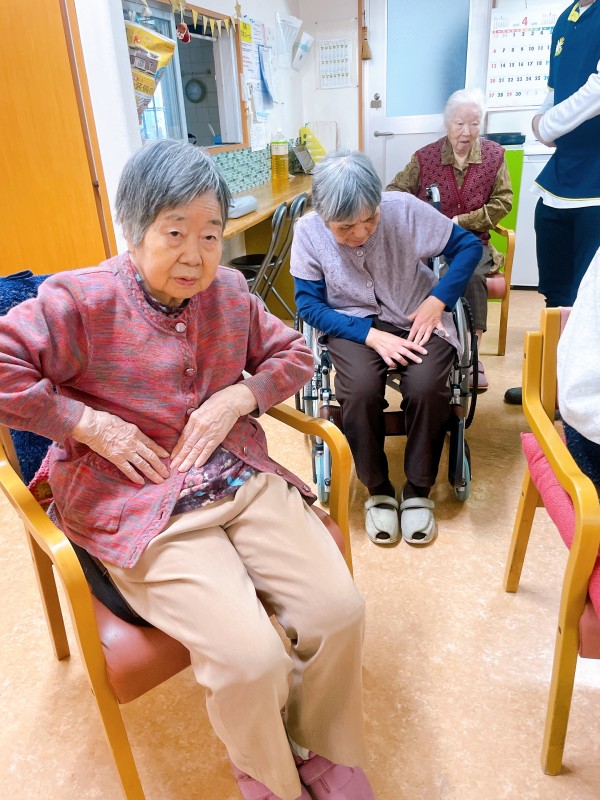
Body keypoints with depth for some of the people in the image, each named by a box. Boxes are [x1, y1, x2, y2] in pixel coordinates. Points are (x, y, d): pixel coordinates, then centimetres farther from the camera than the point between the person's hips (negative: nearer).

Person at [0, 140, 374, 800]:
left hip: (241, 479, 6)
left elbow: (292, 353, 16)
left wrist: (239, 398, -3)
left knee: (340, 607, -9)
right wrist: (92, 425, -17)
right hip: (140, 511, -5)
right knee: (251, 658, -20)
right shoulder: (83, 301, -8)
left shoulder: (228, 292, 9)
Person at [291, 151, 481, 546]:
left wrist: (438, 301, -15)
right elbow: (310, 304, -9)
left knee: (426, 386, -29)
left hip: (417, 318, 1)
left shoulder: (405, 208, -13)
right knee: (360, 390, -31)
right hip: (355, 325, 0)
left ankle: (418, 492, -4)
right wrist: (370, 335, -22)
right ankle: (378, 491, -5)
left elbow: (469, 245, -2)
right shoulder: (308, 232, -12)